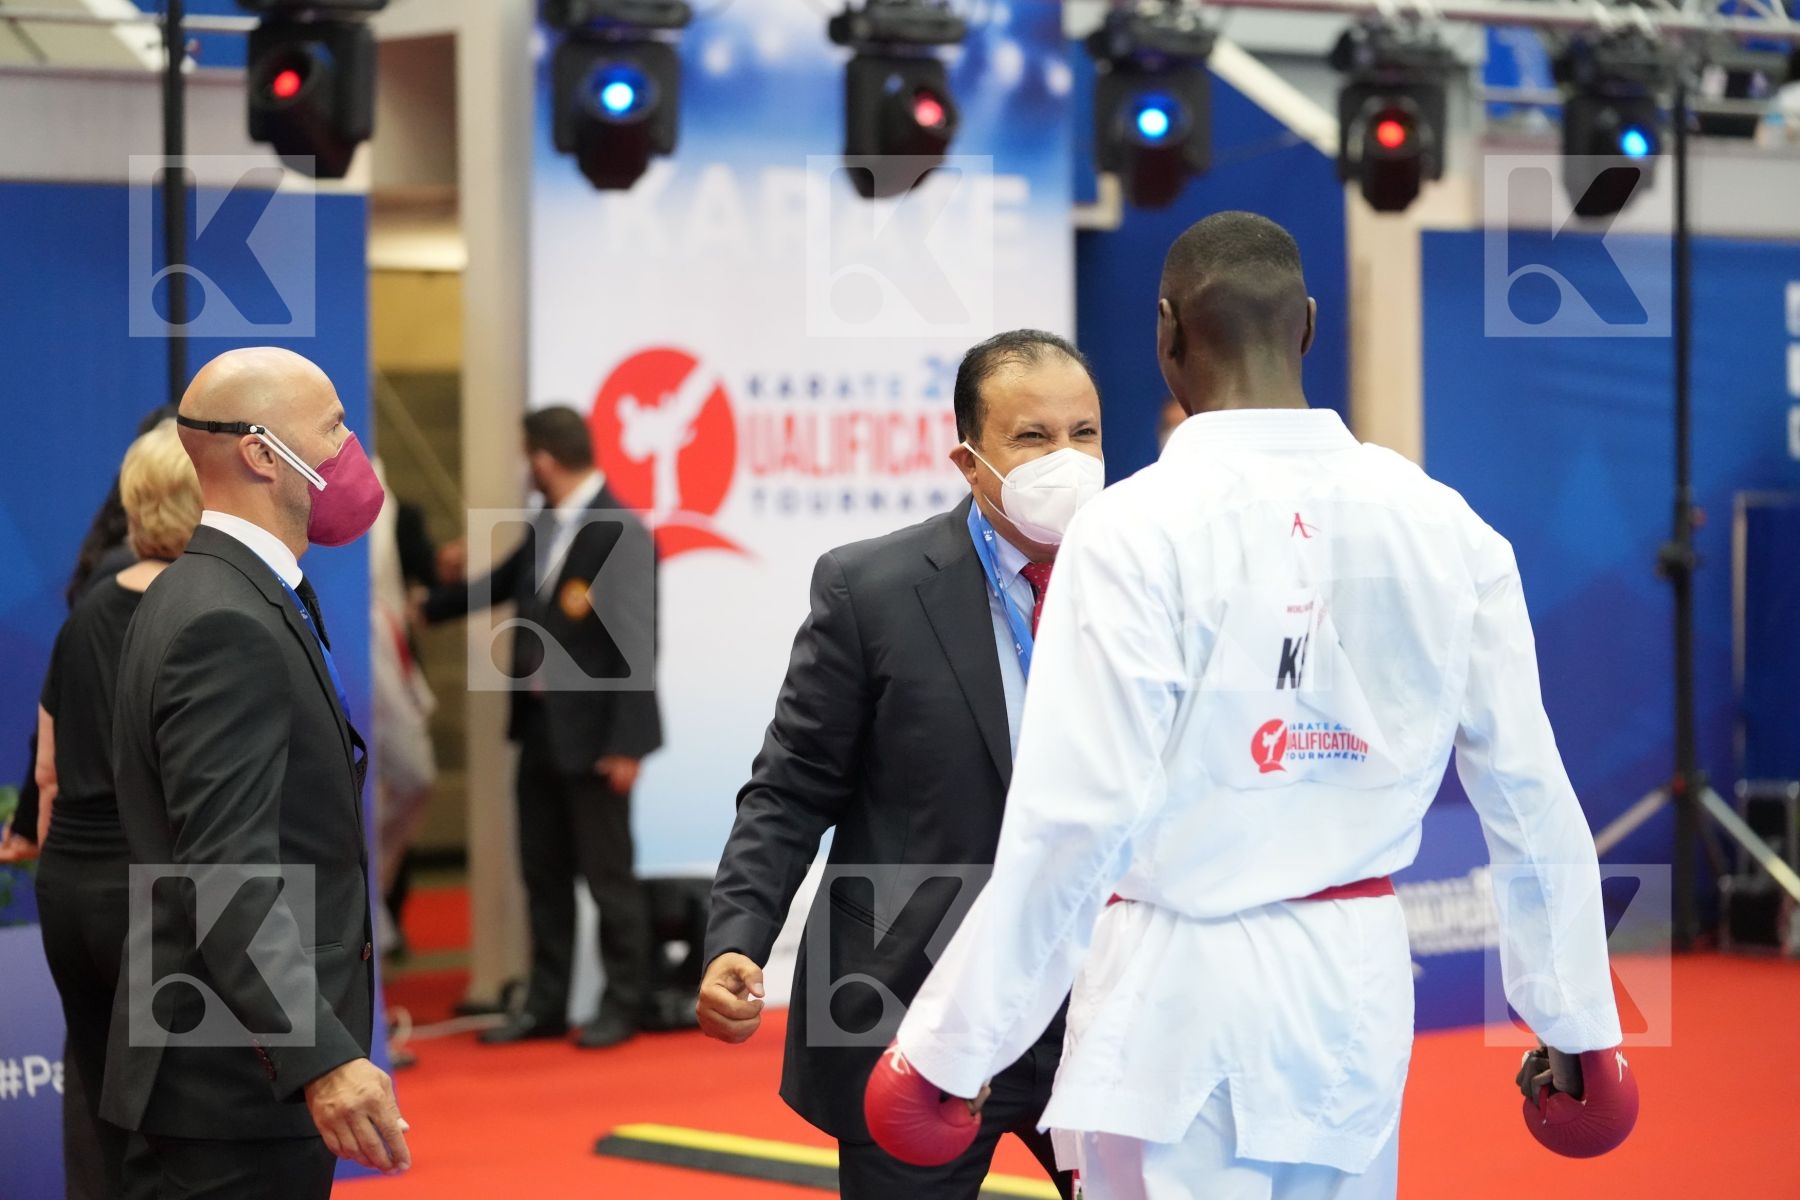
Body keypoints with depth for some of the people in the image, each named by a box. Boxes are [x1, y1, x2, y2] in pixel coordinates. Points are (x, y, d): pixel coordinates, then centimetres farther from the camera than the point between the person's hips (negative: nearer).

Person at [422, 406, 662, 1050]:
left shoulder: (618, 532, -18)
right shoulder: (546, 527, 7)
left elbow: (637, 645, -19)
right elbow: (501, 584, 27)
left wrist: (627, 744, -20)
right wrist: (430, 607, 38)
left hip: (593, 733, -8)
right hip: (540, 729, 8)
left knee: (607, 873, 2)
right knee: (543, 872, 13)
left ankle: (623, 1006, 13)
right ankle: (546, 1004, 22)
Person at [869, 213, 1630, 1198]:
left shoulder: (1138, 528, -14)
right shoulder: (1440, 525, -1)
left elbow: (1079, 813, -17)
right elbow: (1530, 790, 4)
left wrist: (951, 1048, -9)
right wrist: (1577, 1018, 15)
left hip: (1185, 988, -5)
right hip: (1360, 983, 5)